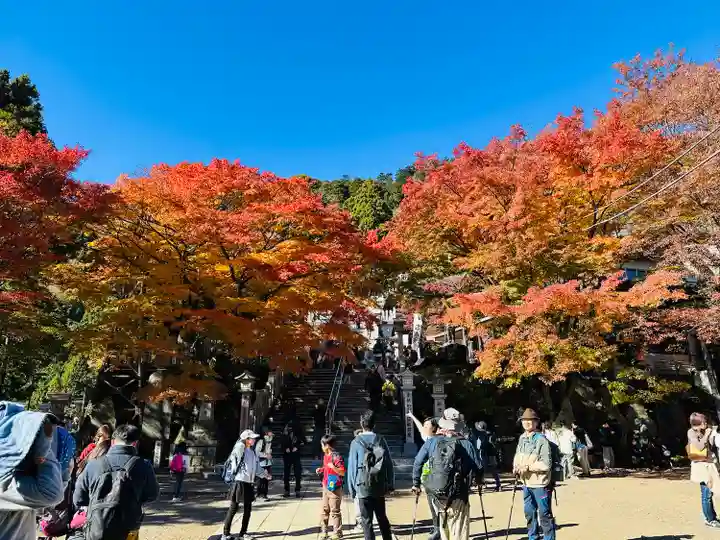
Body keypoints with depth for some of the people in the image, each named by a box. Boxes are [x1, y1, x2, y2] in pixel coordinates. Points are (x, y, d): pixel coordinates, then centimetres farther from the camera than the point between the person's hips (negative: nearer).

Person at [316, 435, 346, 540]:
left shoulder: (337, 457, -20)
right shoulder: (325, 456, 7)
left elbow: (343, 472, -20)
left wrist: (333, 467, -33)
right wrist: (321, 469, 6)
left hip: (335, 488, -8)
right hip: (326, 487, 8)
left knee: (335, 511, 1)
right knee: (325, 510, 15)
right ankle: (323, 531, 26)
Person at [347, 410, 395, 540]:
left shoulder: (356, 442, -8)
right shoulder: (381, 440, -1)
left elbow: (352, 466, -7)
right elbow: (389, 463, -1)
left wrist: (351, 488, 1)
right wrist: (390, 484, 7)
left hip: (363, 487, -3)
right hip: (380, 486, 3)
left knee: (366, 521, 7)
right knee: (382, 517, 19)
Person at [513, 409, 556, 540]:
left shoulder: (541, 439, -15)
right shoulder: (522, 439, 6)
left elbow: (546, 464, -18)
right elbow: (517, 456, 15)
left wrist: (528, 467, -21)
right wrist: (516, 468, -3)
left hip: (540, 484, -7)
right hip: (526, 483, 7)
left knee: (545, 514, 3)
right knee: (529, 513, 17)